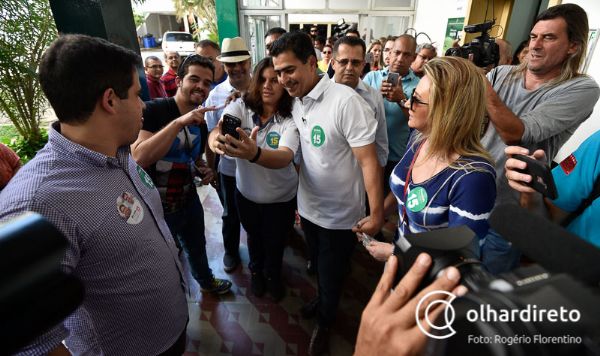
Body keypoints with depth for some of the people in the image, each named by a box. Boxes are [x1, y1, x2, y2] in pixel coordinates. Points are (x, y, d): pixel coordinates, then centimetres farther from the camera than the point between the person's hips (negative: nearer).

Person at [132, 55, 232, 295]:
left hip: (189, 201, 7)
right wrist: (179, 122, -36)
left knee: (197, 248, 29)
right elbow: (139, 158, -33)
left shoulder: (201, 123, 3)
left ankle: (207, 282, 57)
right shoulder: (154, 110, -20)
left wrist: (203, 170, -3)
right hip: (157, 208, -7)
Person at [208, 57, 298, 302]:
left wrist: (254, 154, -60)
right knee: (254, 236, 27)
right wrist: (216, 140, -56)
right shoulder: (240, 107, -15)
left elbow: (285, 157, -40)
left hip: (281, 198, -2)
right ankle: (256, 270, 60)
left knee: (275, 242, 20)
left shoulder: (291, 118, -22)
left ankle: (273, 274, 55)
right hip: (247, 193, 2)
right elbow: (216, 131, -31)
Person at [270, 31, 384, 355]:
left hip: (340, 215, -5)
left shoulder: (345, 101, -23)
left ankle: (325, 321, 46)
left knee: (331, 276, 17)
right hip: (308, 207, 6)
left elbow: (369, 162, -21)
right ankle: (322, 299, 57)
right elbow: (302, 156, 6)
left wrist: (376, 214, -19)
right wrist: (297, 199, 10)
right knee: (319, 267, 27)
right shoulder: (296, 102, -1)